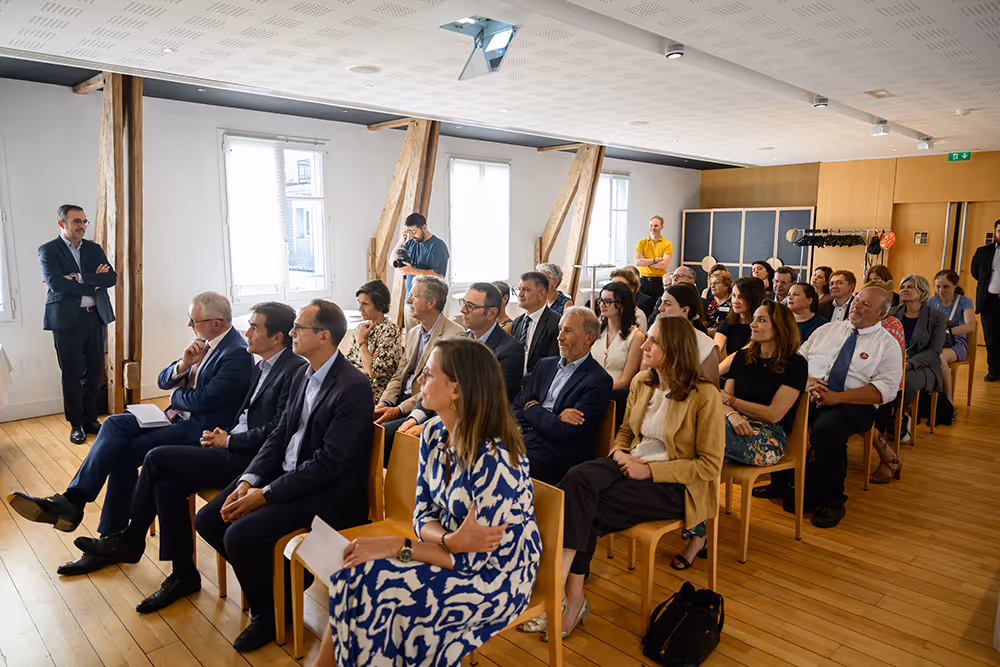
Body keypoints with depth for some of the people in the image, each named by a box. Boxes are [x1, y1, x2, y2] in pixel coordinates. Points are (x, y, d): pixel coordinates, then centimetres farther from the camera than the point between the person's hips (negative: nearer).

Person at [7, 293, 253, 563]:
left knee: (123, 452, -15)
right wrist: (183, 365, -10)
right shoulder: (203, 343, 10)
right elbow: (163, 382, 11)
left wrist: (176, 395, 1)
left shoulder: (238, 354, -19)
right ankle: (72, 500, -10)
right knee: (114, 425, -8)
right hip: (180, 417, 9)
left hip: (201, 428, -9)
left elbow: (201, 401, -21)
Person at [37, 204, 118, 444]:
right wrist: (93, 283, -11)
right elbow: (54, 283, -15)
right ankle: (76, 424, 15)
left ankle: (90, 418, 22)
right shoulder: (48, 251, 0)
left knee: (94, 372, 9)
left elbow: (112, 278, -1)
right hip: (67, 320, -4)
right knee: (72, 375, 3)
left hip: (96, 318, 4)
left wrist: (80, 278, -14)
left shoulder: (94, 249, 12)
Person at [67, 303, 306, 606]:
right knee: (166, 484, -5)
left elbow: (276, 432, -20)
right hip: (237, 451, 9)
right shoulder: (262, 367, 16)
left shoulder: (295, 370, -15)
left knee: (157, 458, -9)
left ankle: (131, 540, 12)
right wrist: (223, 436, 1)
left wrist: (228, 441, -10)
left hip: (251, 460, -9)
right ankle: (183, 574, 8)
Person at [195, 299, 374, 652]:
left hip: (326, 492, -9)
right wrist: (248, 481, -5)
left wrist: (265, 494, -19)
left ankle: (270, 610, 6)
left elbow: (328, 462, -23)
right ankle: (269, 578, 21)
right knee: (207, 520, 2)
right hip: (285, 473, 9)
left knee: (240, 534, -22)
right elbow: (280, 434, 9)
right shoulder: (303, 375, 7)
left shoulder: (353, 386, -22)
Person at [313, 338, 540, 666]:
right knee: (355, 576, -12)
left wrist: (395, 547, -20)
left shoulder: (494, 460, -28)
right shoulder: (434, 435, -4)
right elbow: (424, 515, 0)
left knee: (374, 588, -18)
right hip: (454, 553, 7)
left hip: (499, 576, -6)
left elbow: (482, 559, -22)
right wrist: (451, 540, -23)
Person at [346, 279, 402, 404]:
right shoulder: (362, 328, 11)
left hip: (375, 393, -7)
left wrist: (361, 340, -6)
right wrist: (362, 370, -11)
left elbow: (373, 371, -16)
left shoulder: (390, 330, -11)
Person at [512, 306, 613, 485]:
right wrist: (554, 418, -8)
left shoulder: (599, 381, -4)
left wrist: (532, 408, 0)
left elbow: (567, 434, -12)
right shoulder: (546, 365, 19)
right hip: (523, 438, 6)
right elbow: (517, 408, 10)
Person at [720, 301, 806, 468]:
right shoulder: (742, 357, 16)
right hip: (738, 427, 5)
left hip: (770, 437, -5)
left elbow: (773, 414, -8)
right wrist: (732, 415, -16)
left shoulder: (796, 364, -1)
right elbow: (724, 401, 9)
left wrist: (729, 399, -1)